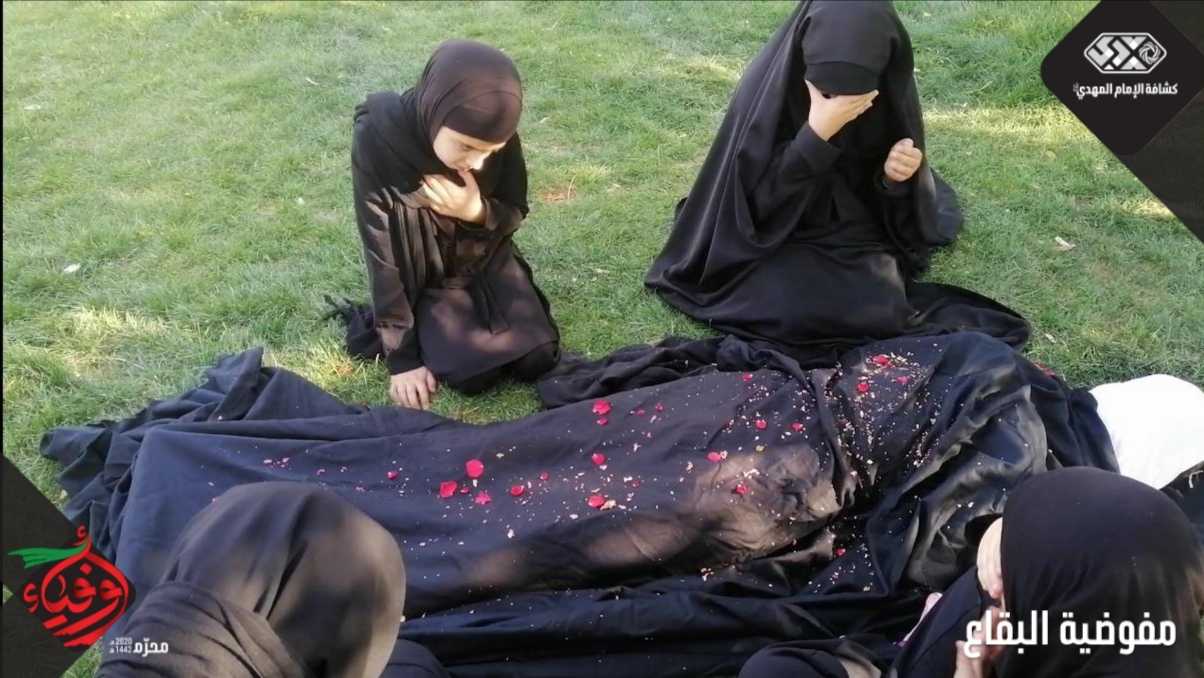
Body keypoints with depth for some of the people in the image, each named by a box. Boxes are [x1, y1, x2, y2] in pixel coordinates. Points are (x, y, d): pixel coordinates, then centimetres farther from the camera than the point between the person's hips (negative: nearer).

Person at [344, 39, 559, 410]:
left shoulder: (497, 137, -22)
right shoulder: (378, 140, -29)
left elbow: (515, 214, -5)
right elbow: (382, 256, -21)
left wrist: (478, 212, -30)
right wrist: (401, 355, -17)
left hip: (488, 259, 3)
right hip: (425, 276, -2)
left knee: (537, 360, -10)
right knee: (473, 373, -19)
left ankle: (478, 309, 17)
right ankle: (423, 330, 11)